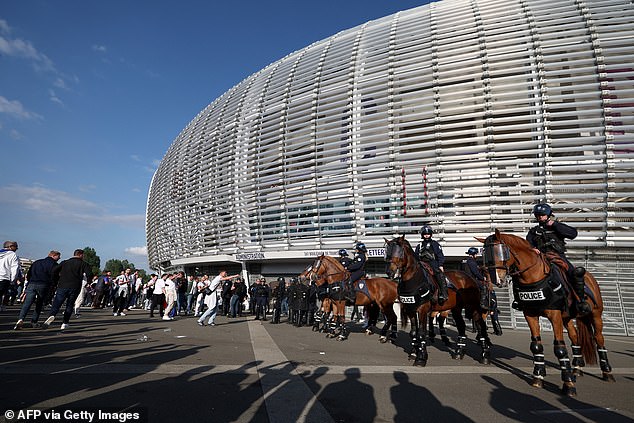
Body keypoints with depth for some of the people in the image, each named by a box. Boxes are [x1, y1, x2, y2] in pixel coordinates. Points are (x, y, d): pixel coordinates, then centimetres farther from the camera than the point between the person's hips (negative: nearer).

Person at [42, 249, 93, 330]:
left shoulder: (64, 262, 15)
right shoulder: (83, 264, 5)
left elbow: (54, 270, 3)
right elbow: (89, 274, -8)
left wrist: (56, 281, 14)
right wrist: (88, 281, 12)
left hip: (62, 286, 1)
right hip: (75, 288, -1)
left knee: (56, 304, 2)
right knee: (70, 305, 11)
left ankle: (51, 315, -28)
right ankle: (65, 323, 7)